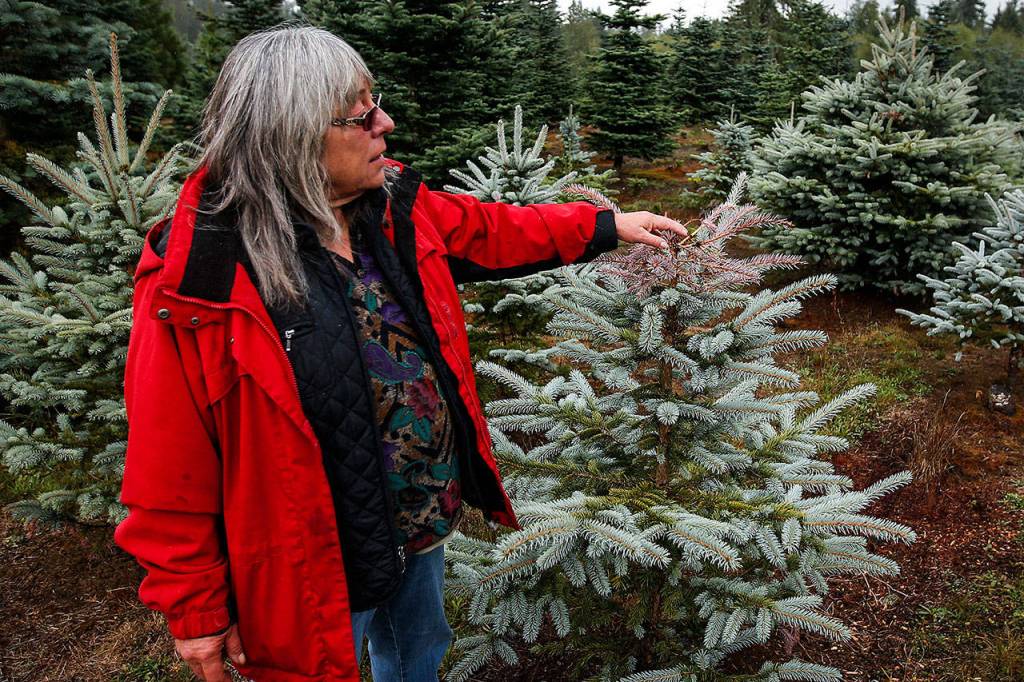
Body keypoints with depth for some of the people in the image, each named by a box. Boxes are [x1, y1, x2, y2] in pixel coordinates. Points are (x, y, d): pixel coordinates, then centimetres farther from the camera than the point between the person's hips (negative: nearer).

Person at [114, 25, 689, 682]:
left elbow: (493, 232, 10)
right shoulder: (194, 283, -26)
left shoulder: (396, 207, -7)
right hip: (316, 555, -6)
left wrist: (607, 226, 14)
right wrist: (198, 609, -11)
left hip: (430, 518, 6)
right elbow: (171, 470, -19)